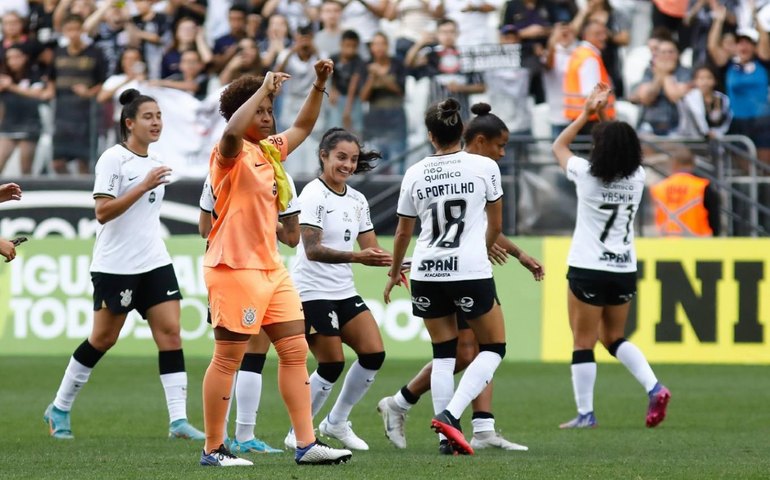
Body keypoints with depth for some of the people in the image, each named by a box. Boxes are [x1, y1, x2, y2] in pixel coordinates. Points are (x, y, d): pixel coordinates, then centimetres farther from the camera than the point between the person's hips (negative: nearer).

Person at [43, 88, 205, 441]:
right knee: (103, 339, 2)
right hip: (115, 265, -6)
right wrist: (143, 187, -22)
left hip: (154, 263, 6)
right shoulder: (113, 159, -9)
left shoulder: (154, 164, 13)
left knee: (170, 332, -7)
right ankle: (59, 409, 19)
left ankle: (178, 419, -11)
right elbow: (102, 212, -18)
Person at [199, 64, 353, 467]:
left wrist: (319, 86, 17)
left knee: (295, 350, 5)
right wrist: (264, 88, -27)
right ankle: (213, 449, 2)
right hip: (235, 268, -9)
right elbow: (232, 131, -34)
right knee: (228, 358, -4)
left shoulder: (271, 151, 14)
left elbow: (303, 127, 30)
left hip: (271, 268, 9)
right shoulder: (232, 154, -10)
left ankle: (306, 444, 6)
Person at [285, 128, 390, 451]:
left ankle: (336, 422, 14)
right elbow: (312, 250, -23)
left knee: (373, 354, -3)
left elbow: (371, 249, 11)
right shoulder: (313, 195, -12)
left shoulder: (357, 200, 12)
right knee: (332, 365, -9)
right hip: (312, 291, -7)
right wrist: (356, 257, -35)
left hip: (344, 291, 7)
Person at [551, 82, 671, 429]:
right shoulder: (637, 177, -2)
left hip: (588, 271, -5)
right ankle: (654, 388, 0)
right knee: (615, 338, 19)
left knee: (583, 343, 4)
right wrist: (604, 115, 21)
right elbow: (622, 148, 21)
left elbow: (559, 145, 9)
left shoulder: (587, 175, -11)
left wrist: (588, 112, 13)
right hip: (624, 270, 5)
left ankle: (585, 413, 3)